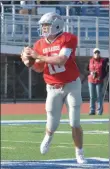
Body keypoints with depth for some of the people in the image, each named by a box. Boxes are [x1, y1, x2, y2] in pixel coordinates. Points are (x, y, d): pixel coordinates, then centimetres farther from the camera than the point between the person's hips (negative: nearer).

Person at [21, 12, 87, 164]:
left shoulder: (68, 39, -15)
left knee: (75, 123, -3)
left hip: (72, 85, -3)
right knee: (52, 125, 5)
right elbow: (40, 68, 10)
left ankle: (79, 154, 11)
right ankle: (48, 137, 40)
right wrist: (30, 62, -11)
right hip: (53, 89, 3)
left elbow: (61, 60, -27)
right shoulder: (40, 44, 0)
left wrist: (38, 56, -25)